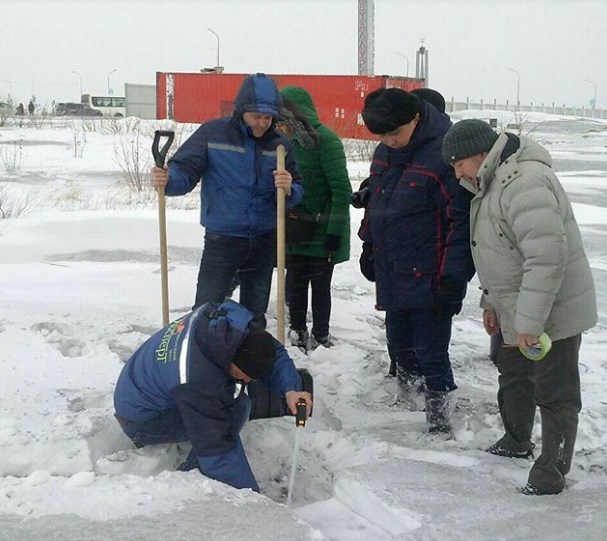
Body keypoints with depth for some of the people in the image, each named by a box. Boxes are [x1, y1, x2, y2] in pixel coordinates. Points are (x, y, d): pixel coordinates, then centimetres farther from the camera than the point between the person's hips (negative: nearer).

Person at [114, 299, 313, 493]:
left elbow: (273, 352, -7)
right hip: (140, 422, -9)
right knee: (235, 408, -23)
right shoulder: (198, 381, -38)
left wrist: (290, 389, -25)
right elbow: (217, 450, -31)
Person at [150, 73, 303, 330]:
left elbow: (296, 194, 3)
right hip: (221, 241, -3)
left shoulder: (280, 144, 2)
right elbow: (185, 171, -10)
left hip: (264, 243, 4)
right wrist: (167, 180, -33)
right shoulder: (213, 133, -7)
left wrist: (288, 189, -21)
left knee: (254, 317, 15)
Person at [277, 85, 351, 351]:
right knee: (294, 286, 10)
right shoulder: (289, 141, 5)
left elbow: (341, 190, -16)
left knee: (320, 286, 5)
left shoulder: (325, 140, -15)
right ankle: (298, 334, 26)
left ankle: (320, 338, 19)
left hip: (322, 232, -6)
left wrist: (334, 230, -18)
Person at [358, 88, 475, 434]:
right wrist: (369, 246, 25)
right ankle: (408, 395, 37)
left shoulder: (443, 155, -19)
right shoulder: (385, 153, 7)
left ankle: (439, 416, 9)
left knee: (431, 352, -3)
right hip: (392, 273, 8)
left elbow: (462, 219, -20)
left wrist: (454, 275, -21)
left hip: (429, 278, -8)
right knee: (400, 344, 18)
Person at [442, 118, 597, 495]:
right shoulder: (493, 184, 8)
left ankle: (553, 468, 13)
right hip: (520, 312, 11)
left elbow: (547, 256, -33)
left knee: (554, 392, 1)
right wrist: (492, 301, 21)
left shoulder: (524, 183, -27)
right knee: (513, 377, 25)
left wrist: (529, 321, -30)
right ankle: (517, 442, 44)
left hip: (553, 312, -11)